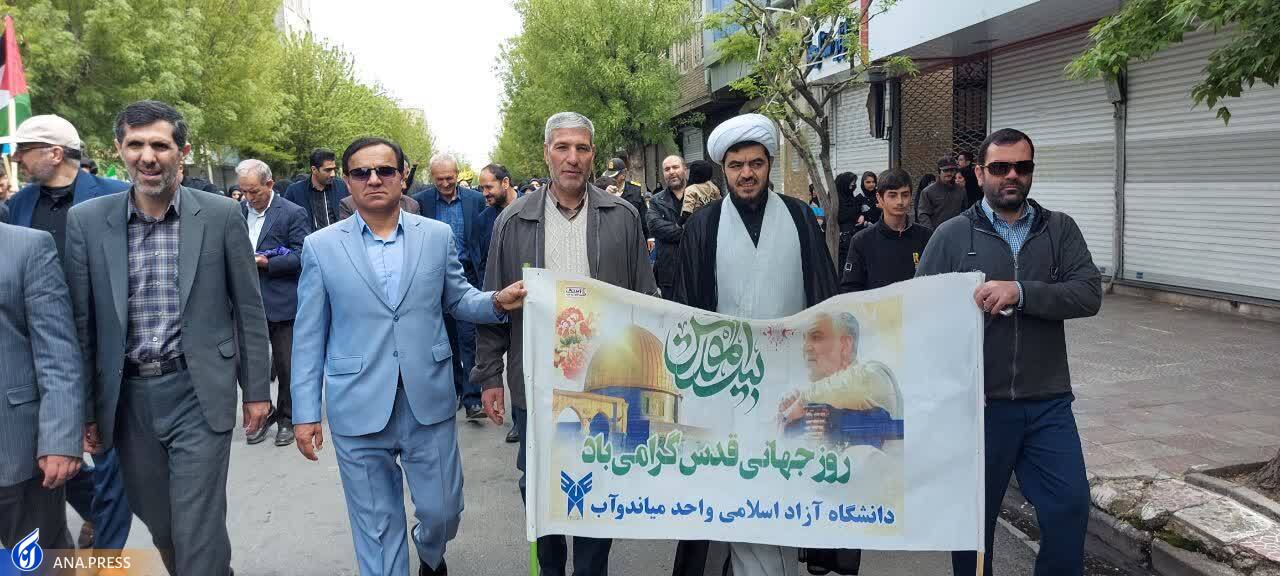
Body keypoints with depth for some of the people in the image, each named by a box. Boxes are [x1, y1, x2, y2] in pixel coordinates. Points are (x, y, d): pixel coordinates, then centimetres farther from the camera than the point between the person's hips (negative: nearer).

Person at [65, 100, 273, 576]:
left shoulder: (222, 215, -4)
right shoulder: (86, 221, 0)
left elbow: (248, 307, 1)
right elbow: (82, 321, 4)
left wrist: (256, 389, 2)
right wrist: (85, 410, 5)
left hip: (198, 393, -3)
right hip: (128, 397, 3)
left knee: (198, 533, -4)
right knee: (158, 523, 17)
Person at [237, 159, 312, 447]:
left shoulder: (293, 214, -6)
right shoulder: (237, 212, 8)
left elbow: (301, 257, -11)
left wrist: (264, 262, -18)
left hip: (281, 304, -4)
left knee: (286, 366, 6)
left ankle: (286, 419, 23)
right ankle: (262, 414, 25)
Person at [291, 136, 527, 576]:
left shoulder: (438, 235, 3)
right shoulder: (321, 246, -1)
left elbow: (457, 300, 11)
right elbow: (309, 336, 1)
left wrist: (497, 302, -11)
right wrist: (306, 412, -2)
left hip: (429, 402, 1)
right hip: (359, 409, -1)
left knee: (442, 510, 13)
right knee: (376, 527, 10)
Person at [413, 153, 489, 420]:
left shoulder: (475, 199, 1)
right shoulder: (421, 201, -1)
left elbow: (485, 240, 4)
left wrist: (483, 277, 0)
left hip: (467, 276, -1)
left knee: (468, 338, -7)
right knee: (446, 338, 11)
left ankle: (472, 399, -6)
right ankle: (453, 390, 25)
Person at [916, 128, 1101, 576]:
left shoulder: (1060, 230, 5)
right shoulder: (952, 235, 0)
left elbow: (1089, 294, -9)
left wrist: (1020, 292, -23)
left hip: (1048, 404, 1)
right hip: (977, 403, -1)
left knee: (1070, 507, 4)